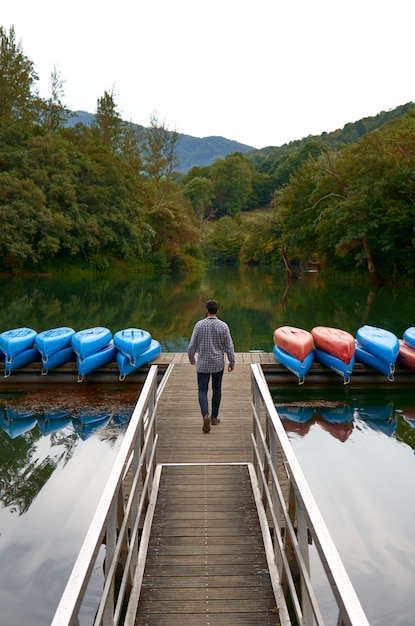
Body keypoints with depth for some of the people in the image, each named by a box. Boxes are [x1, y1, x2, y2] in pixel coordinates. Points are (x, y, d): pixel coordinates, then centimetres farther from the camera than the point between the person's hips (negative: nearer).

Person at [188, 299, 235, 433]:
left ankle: (206, 416, -20)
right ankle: (214, 417, 27)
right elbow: (229, 347, -7)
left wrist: (191, 358, 12)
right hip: (218, 364, 1)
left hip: (203, 364, -1)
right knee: (217, 389, 19)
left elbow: (192, 345, -7)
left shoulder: (199, 325, -10)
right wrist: (232, 363, 7)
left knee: (202, 392, 3)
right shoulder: (223, 326, -9)